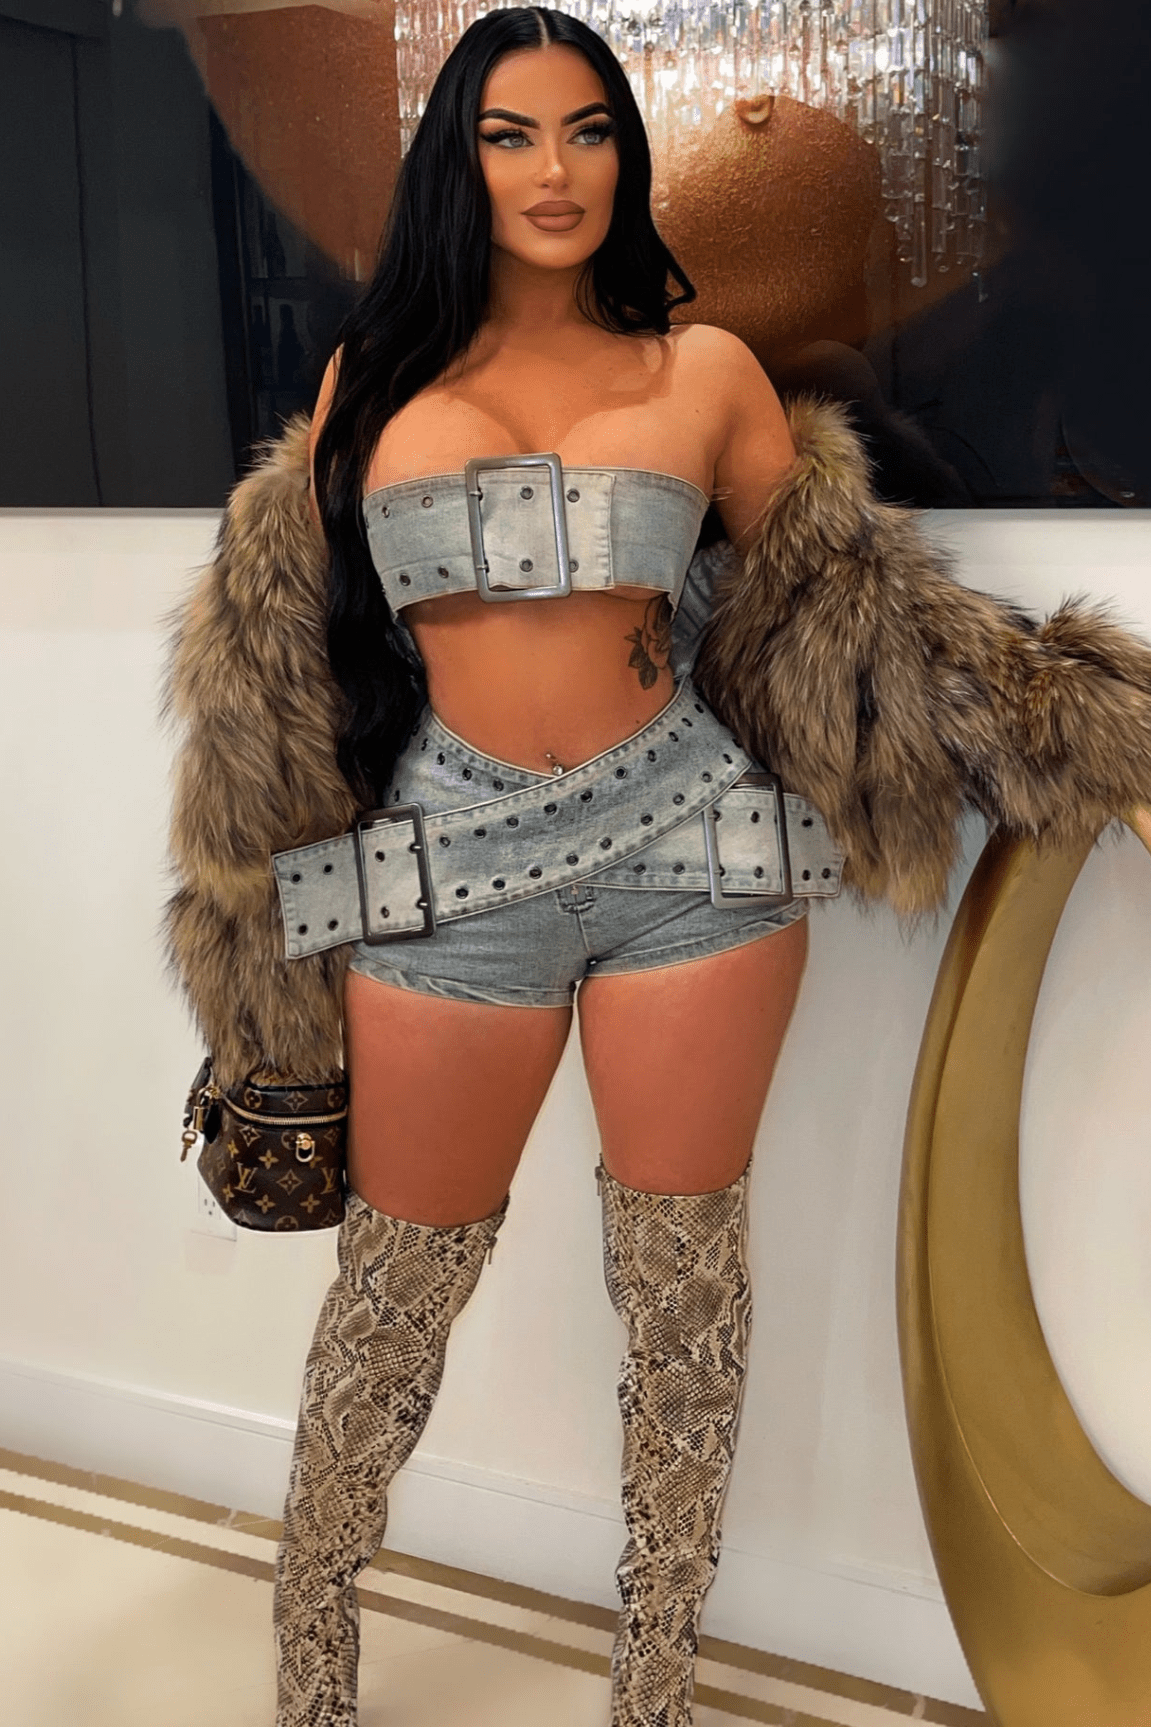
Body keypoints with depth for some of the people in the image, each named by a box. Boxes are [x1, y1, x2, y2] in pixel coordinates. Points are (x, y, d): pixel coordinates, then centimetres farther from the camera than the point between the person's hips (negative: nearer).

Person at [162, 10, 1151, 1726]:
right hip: (446, 869, 0)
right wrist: (267, 897, 15)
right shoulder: (373, 382, 8)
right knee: (402, 1277, 11)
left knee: (684, 1275, 8)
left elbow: (828, 599, 10)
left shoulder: (703, 372, 5)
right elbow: (286, 647, 14)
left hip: (688, 845, 0)